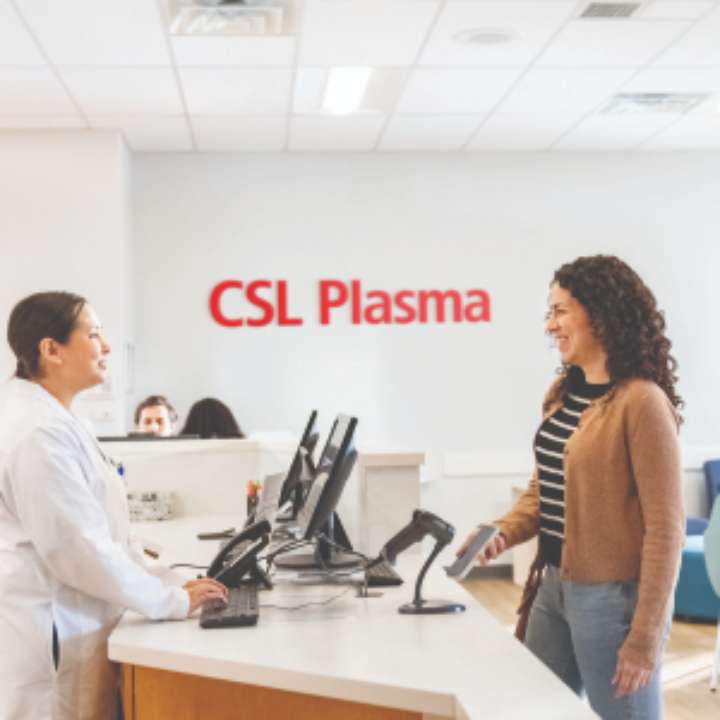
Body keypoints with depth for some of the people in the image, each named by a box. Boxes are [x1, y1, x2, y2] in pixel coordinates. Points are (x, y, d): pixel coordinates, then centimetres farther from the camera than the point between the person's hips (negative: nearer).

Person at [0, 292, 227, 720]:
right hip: (51, 643, -10)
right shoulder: (39, 432, -19)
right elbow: (80, 548, -22)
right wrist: (173, 601, -14)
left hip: (75, 632, 10)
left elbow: (107, 532, 14)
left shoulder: (57, 421, 13)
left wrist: (174, 586, 7)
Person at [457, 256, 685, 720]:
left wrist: (646, 637, -16)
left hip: (614, 597, -7)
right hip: (555, 586, 8)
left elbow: (666, 528, -16)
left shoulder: (642, 402, -16)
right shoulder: (563, 394, 8)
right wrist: (505, 534, -1)